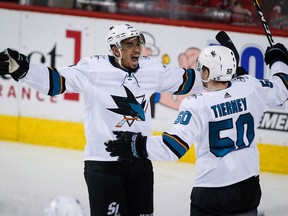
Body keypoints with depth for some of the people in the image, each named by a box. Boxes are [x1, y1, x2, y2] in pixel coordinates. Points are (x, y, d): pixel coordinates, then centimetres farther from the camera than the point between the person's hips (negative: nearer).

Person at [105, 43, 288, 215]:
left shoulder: (196, 105, -17)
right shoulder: (249, 87, -4)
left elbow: (175, 145, -23)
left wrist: (139, 146, -15)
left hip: (213, 190, -5)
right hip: (249, 185, 5)